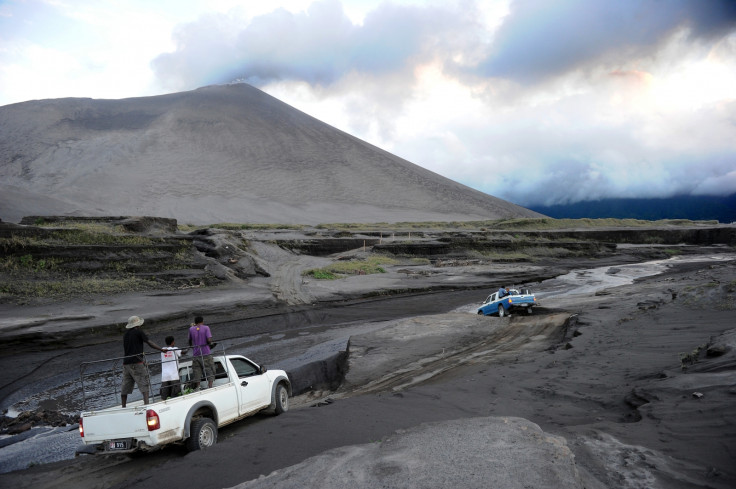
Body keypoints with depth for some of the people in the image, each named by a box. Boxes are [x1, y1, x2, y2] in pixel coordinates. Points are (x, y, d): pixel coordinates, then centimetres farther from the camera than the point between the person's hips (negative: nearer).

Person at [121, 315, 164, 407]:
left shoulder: (125, 334, 17)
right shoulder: (138, 331, -3)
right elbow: (149, 342, -9)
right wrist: (161, 349, -11)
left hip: (126, 363, 7)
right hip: (137, 362, -7)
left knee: (125, 388, 11)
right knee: (144, 385, -9)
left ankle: (123, 407, 15)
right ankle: (146, 403, -20)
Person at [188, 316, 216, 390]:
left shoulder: (191, 329, 6)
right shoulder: (206, 328, -2)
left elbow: (190, 340, 17)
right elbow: (209, 340, -13)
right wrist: (210, 344, 7)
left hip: (195, 354, 3)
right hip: (206, 353, -3)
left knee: (197, 373, 7)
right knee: (210, 372, 4)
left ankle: (197, 389, 1)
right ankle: (210, 387, -7)